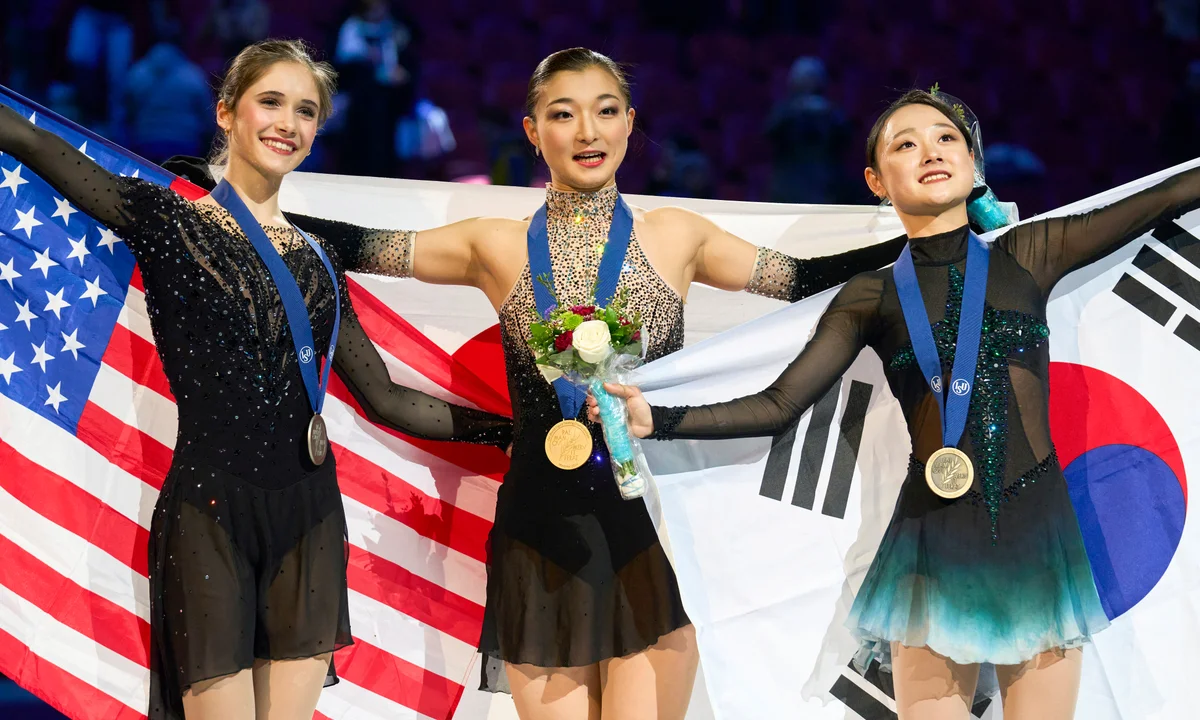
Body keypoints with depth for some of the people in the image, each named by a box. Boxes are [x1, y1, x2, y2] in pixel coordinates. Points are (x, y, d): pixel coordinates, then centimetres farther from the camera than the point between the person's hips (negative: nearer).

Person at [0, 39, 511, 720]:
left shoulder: (319, 259, 14)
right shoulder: (171, 223, 1)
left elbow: (386, 399, 17)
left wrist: (514, 428, 14)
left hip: (308, 517, 5)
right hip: (209, 513, -4)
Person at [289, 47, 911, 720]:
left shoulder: (675, 236, 6)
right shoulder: (499, 247, 5)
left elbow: (801, 277, 15)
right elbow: (359, 245, 10)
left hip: (653, 532, 0)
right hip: (544, 539, 0)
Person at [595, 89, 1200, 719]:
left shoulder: (1029, 256, 4)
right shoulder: (872, 298, 3)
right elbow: (778, 406, -2)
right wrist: (657, 420, -13)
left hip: (1041, 536, 1)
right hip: (937, 543, -1)